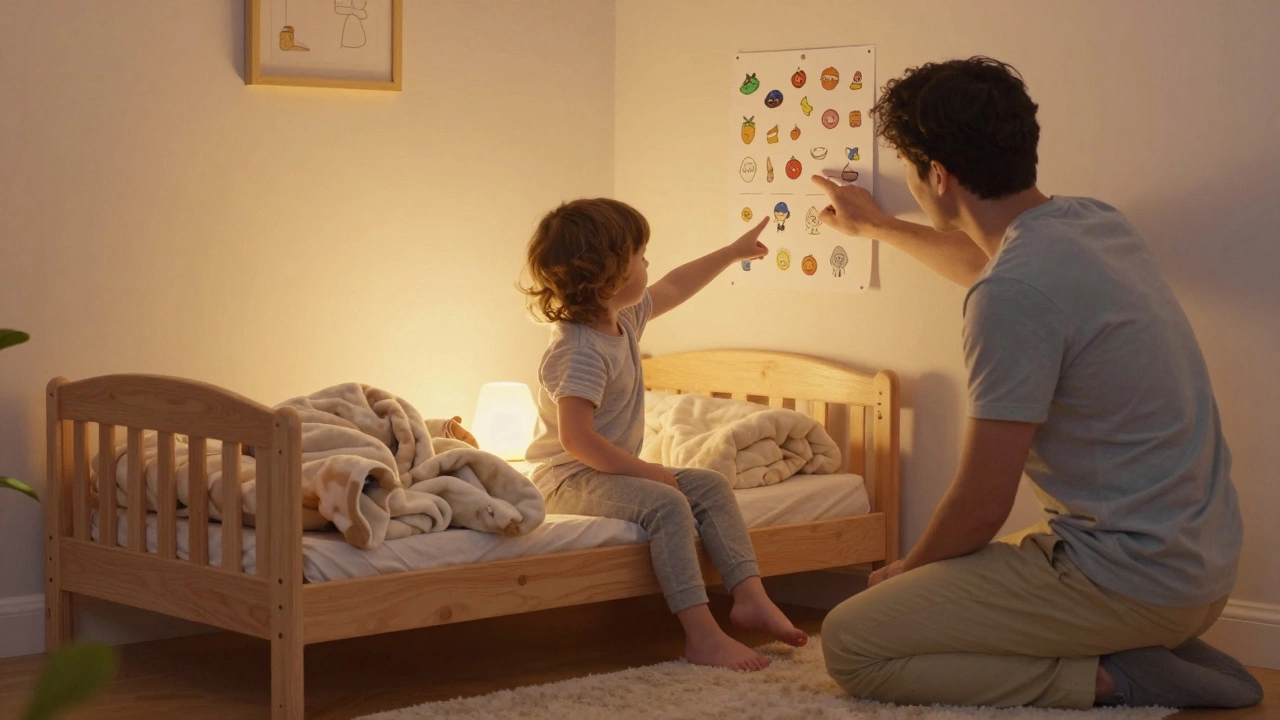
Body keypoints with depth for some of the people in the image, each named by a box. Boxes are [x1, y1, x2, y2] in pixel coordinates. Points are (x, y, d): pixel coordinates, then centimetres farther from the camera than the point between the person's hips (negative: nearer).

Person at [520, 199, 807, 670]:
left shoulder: (625, 319, 7)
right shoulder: (581, 350, -24)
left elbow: (674, 287, 26)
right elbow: (576, 438, -30)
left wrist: (733, 252, 33)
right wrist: (643, 471, -23)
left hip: (614, 470, 11)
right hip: (571, 480, -11)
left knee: (711, 486, 5)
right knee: (666, 504, -30)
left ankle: (749, 596, -1)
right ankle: (701, 635, -31)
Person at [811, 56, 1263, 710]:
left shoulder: (1014, 294, -22)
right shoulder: (1095, 221, 6)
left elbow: (980, 510, -16)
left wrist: (907, 571, 3)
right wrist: (876, 228, 45)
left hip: (1128, 578, -9)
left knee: (850, 646, -6)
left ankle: (1106, 679, -9)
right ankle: (1158, 653, 11)